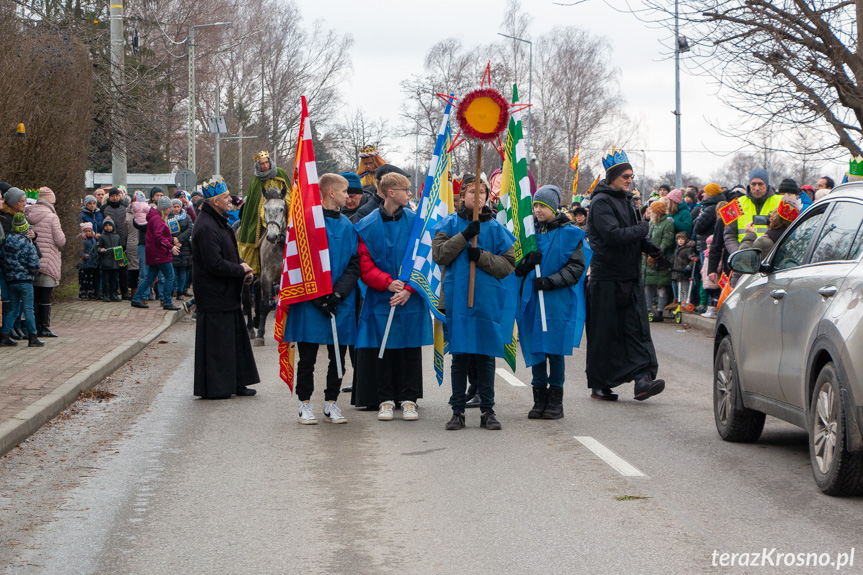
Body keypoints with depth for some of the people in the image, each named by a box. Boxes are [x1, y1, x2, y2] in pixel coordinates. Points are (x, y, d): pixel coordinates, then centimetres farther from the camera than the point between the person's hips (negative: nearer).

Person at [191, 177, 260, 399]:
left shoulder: (218, 222, 12)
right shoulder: (206, 227, -21)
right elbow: (214, 264, -24)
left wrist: (241, 266, 4)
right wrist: (240, 270, -13)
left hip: (226, 294, 10)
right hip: (214, 295, -10)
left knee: (234, 337, 14)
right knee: (215, 341, -3)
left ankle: (235, 383, 22)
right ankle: (213, 387, 4)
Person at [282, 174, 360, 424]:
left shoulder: (347, 226, 11)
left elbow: (354, 264, 6)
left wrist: (338, 293, -10)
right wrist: (319, 296, -14)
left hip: (341, 303, 4)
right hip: (310, 304, -4)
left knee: (338, 357, 6)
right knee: (307, 357, 2)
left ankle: (331, 403, 16)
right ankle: (304, 404, 12)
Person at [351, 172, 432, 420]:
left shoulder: (415, 222, 2)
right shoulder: (367, 226, -1)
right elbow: (365, 265, -3)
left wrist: (408, 289, -11)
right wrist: (388, 283, -16)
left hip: (411, 299, 1)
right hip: (381, 298, -1)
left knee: (411, 348, 3)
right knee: (383, 348, 3)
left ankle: (409, 399, 12)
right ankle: (385, 400, 13)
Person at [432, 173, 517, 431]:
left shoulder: (495, 227, 7)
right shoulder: (451, 224, 7)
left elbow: (508, 264, 4)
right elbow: (439, 254, -5)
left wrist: (482, 257, -11)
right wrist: (465, 236, -13)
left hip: (488, 300, 0)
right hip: (458, 298, 0)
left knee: (486, 356, 2)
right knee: (459, 356, 3)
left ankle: (487, 410, 10)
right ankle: (458, 411, 9)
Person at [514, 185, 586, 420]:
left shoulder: (569, 234, -1)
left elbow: (576, 268, -6)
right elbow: (517, 268, 12)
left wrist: (550, 281, -16)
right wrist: (528, 261, -10)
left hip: (559, 302, -4)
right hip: (532, 300, 4)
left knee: (555, 350, -2)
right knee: (535, 350, 4)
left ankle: (555, 401, 6)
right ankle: (539, 399, 11)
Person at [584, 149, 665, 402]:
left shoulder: (626, 201, 16)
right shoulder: (601, 202, -11)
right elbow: (613, 235, -24)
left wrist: (651, 248, 3)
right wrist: (642, 229, -11)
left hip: (630, 276, 7)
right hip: (607, 278, -7)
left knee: (637, 327, -4)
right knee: (604, 333, 0)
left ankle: (642, 379, -11)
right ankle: (598, 384, 10)